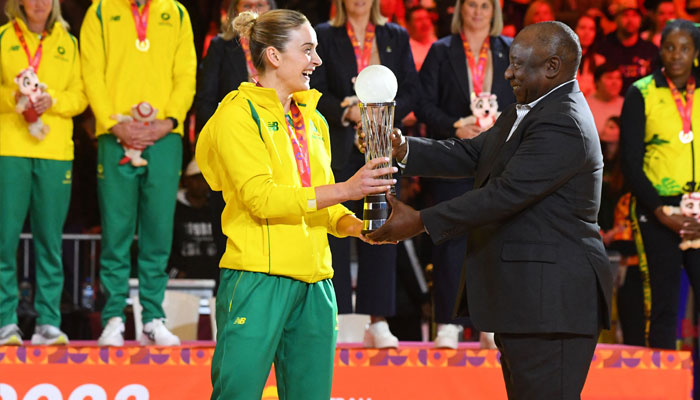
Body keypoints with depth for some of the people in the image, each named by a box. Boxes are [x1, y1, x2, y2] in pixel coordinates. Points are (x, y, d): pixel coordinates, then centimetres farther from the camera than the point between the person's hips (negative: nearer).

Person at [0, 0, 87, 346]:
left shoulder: (68, 42, 14)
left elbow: (80, 95, 8)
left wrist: (51, 100, -10)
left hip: (56, 151, 1)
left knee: (50, 239, 0)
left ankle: (48, 322, 5)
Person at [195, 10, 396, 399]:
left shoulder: (312, 120, 19)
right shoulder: (239, 114, -4)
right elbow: (262, 198, -15)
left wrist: (354, 224, -1)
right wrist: (345, 189, -19)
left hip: (313, 283, 7)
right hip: (258, 279, -7)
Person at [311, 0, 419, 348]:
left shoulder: (396, 38, 12)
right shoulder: (325, 36, 5)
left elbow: (410, 90, 7)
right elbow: (316, 90, -1)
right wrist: (346, 111, -17)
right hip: (338, 146, -2)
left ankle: (378, 322, 1)